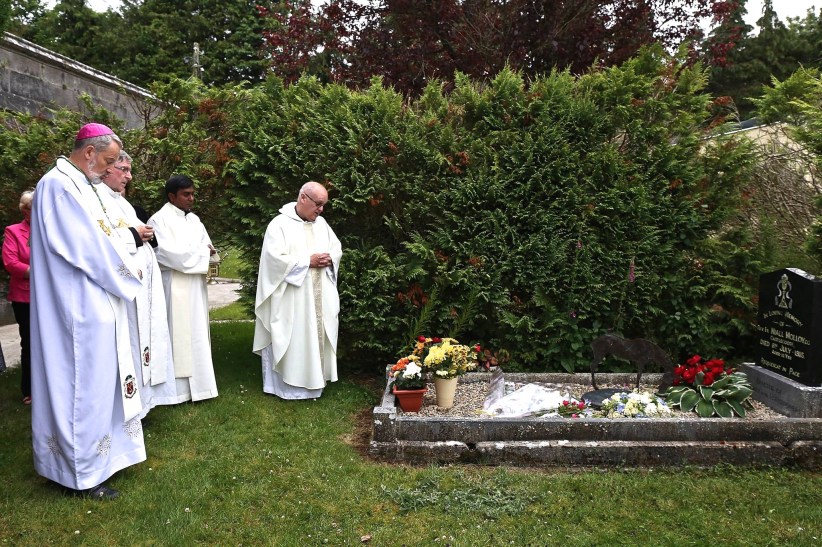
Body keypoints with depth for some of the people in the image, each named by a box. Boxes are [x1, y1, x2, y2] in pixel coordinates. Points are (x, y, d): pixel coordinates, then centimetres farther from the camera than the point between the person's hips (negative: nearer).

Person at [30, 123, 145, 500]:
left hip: (95, 303, 10)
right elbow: (88, 246, -20)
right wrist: (129, 273, -7)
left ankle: (95, 452, 31)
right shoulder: (58, 185, -17)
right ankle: (82, 472, 12)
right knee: (83, 385, -1)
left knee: (98, 380, 17)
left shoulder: (80, 185, 14)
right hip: (81, 307, -10)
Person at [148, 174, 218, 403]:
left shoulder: (194, 219, 14)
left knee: (197, 334, 10)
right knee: (178, 335, -4)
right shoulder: (160, 220, -9)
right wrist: (201, 251, -8)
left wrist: (208, 253, -12)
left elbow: (208, 247, 11)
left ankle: (197, 382, 19)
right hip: (175, 287, -7)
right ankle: (178, 388, 3)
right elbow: (170, 253, -18)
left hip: (196, 285, 7)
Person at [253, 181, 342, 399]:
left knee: (318, 336, 11)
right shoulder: (280, 224, -10)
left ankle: (314, 379, 22)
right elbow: (275, 258, -19)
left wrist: (329, 259, -6)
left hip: (320, 298, 7)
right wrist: (308, 261, -18)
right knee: (293, 340, -1)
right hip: (292, 300, -6)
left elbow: (337, 249, 17)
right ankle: (290, 386, 9)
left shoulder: (321, 223, 11)